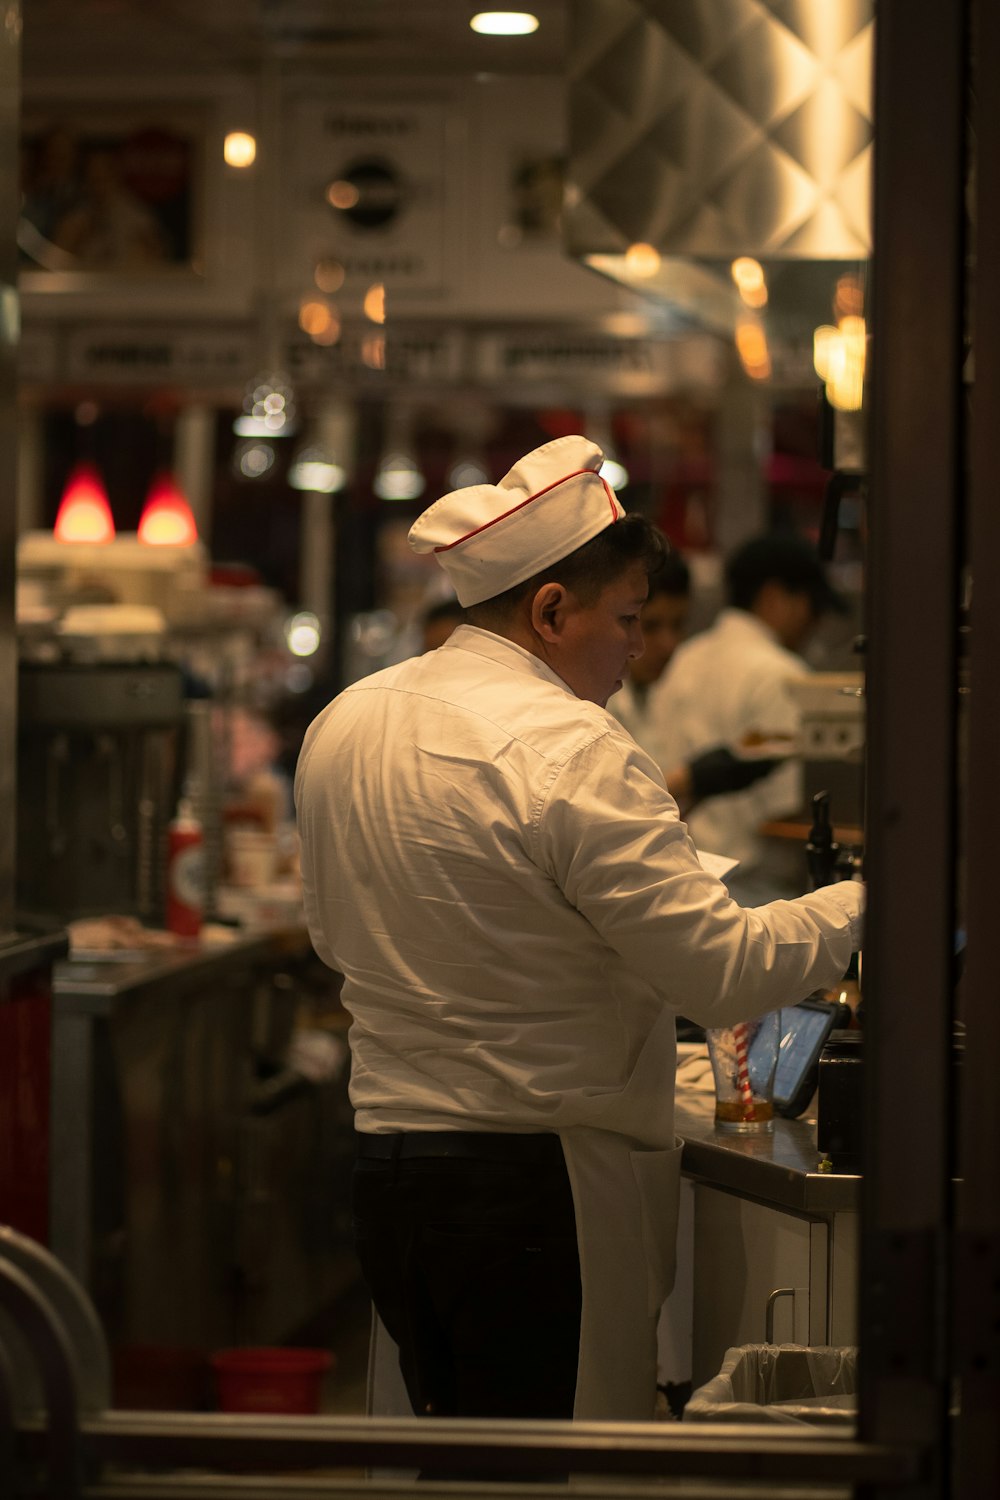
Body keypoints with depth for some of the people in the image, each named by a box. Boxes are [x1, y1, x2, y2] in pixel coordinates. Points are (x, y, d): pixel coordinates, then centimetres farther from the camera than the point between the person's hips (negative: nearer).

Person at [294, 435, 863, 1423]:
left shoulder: (342, 725, 8)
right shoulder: (573, 756, -17)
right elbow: (724, 971, -19)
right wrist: (874, 899, -5)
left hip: (384, 1165, 8)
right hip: (540, 1185, -8)